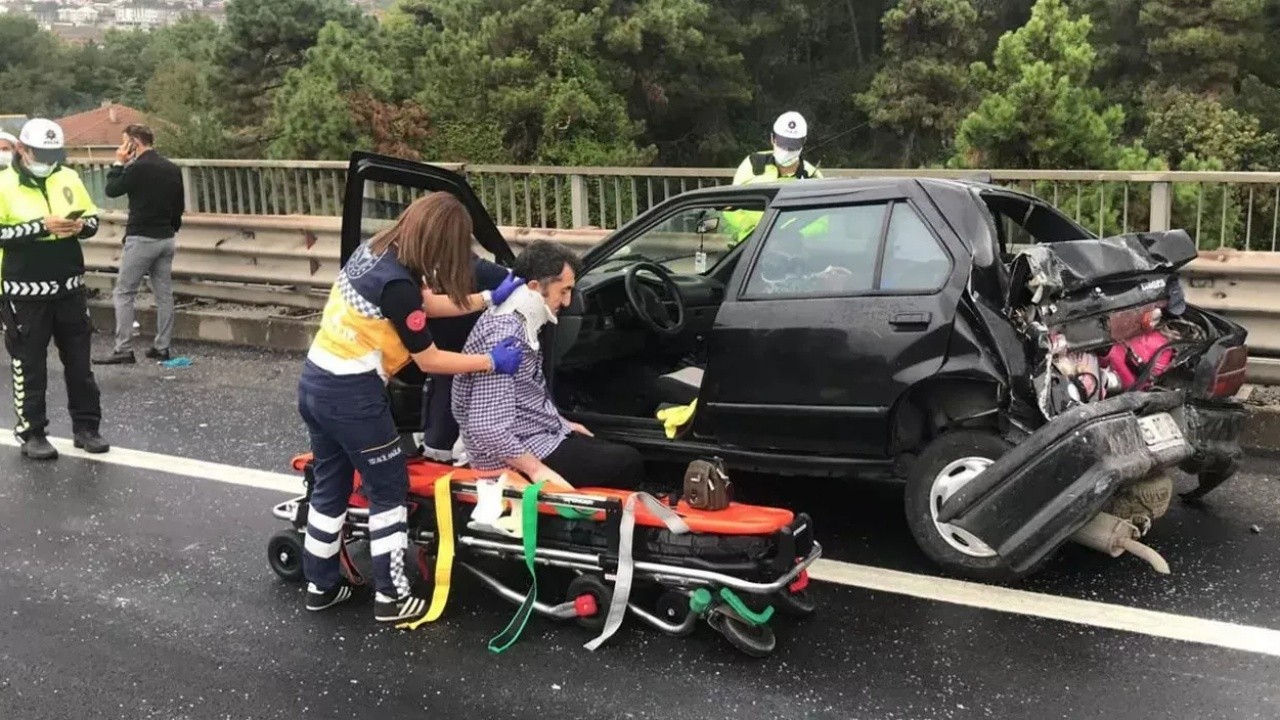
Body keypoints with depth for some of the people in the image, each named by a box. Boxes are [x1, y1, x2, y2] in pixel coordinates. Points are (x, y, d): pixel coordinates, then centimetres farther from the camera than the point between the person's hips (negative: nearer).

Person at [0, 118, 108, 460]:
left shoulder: (68, 177, 5)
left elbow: (94, 217, 12)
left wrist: (81, 226, -10)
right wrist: (41, 227, -23)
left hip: (70, 287, 4)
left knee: (79, 361, 11)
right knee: (29, 365, 5)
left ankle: (85, 427, 21)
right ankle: (32, 433, 15)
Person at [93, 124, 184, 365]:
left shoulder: (137, 168, -15)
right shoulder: (172, 168, 8)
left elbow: (111, 190, -5)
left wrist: (119, 163, 3)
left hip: (142, 239, -7)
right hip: (167, 239, 7)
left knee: (123, 293, 0)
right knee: (164, 293, 9)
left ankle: (123, 349, -3)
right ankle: (162, 347, 13)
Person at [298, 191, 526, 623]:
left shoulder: (373, 250, 4)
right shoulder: (396, 284, -22)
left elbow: (427, 303, 14)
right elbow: (428, 360, -12)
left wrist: (489, 299, 13)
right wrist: (491, 361, -3)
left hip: (315, 382, 9)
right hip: (351, 395, -9)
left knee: (329, 485, 19)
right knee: (389, 489, 6)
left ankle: (320, 585, 31)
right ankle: (391, 598, 12)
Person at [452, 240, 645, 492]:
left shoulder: (520, 321, 5)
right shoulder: (503, 334, -26)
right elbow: (486, 428, -30)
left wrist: (561, 423, 22)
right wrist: (537, 470, -27)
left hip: (539, 435, 10)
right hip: (519, 453, -10)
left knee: (621, 455, 14)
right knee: (628, 464, -9)